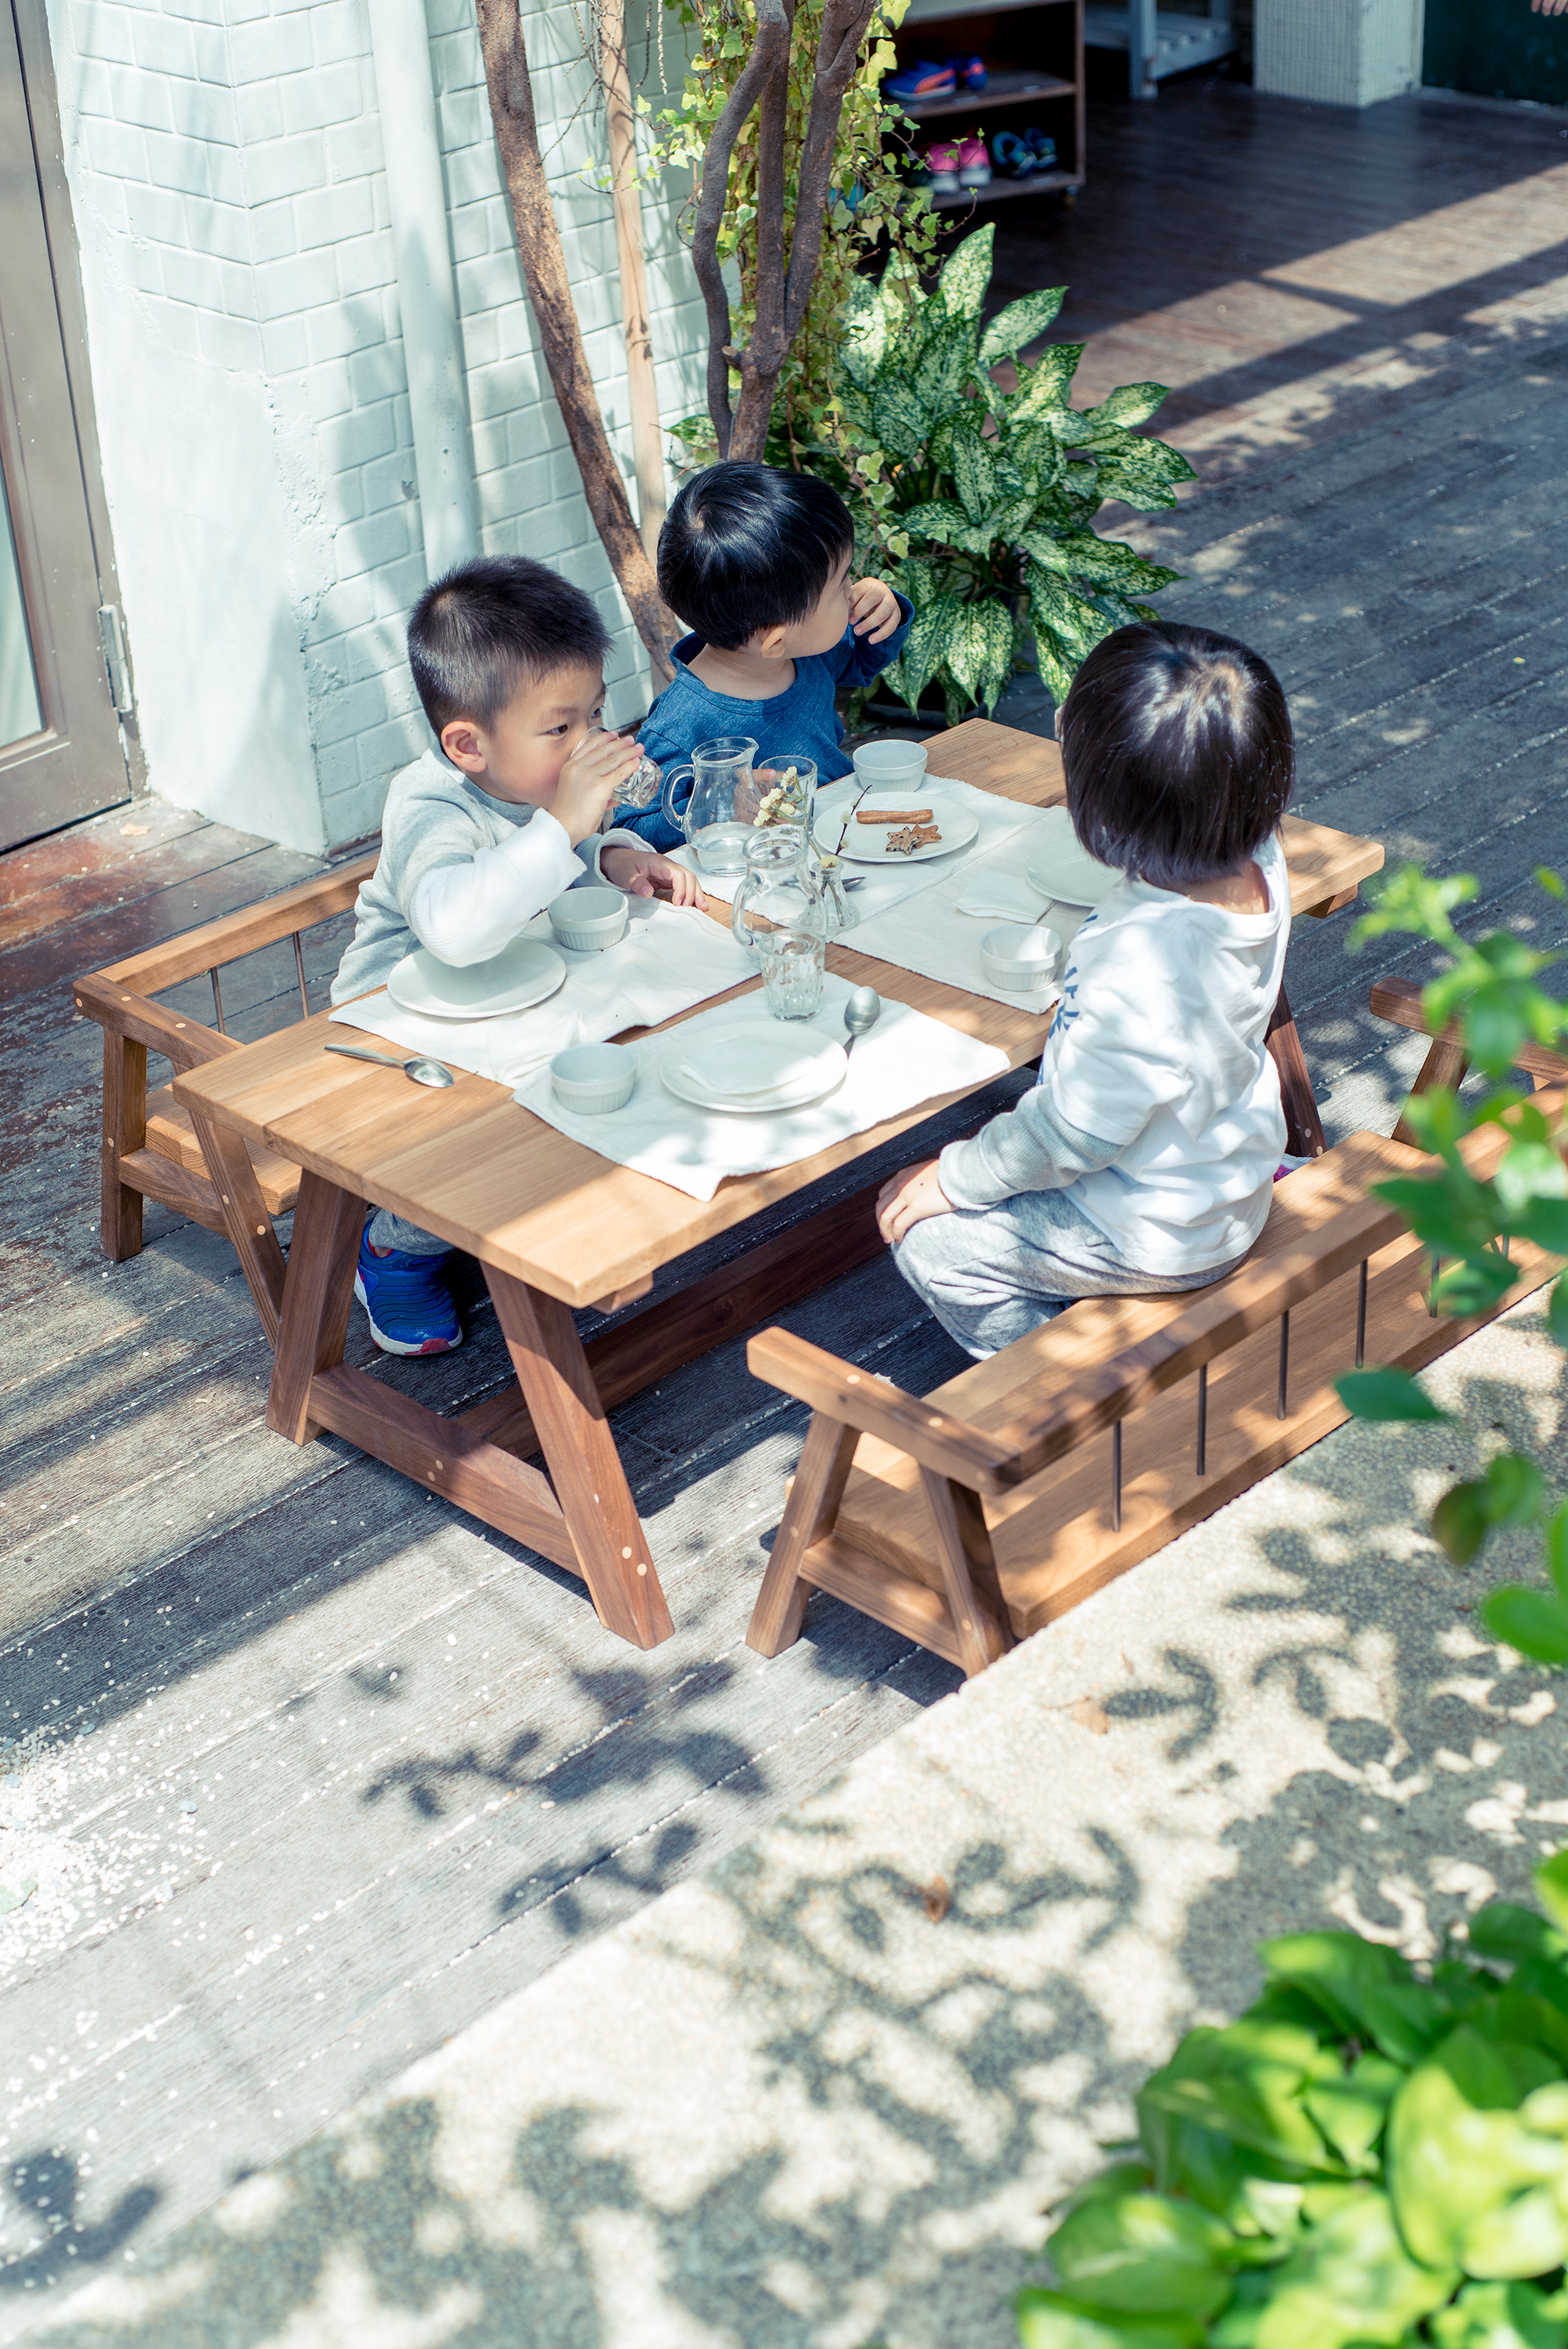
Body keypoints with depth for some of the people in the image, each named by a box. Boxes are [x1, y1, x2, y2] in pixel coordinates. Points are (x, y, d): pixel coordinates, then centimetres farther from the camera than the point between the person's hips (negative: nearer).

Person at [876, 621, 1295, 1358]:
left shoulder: (1145, 966, -41)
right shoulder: (1256, 864, -16)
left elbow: (1074, 1132, -25)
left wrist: (955, 1178, -12)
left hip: (1158, 1233, -9)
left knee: (931, 1239, 4)